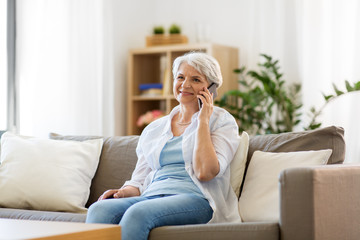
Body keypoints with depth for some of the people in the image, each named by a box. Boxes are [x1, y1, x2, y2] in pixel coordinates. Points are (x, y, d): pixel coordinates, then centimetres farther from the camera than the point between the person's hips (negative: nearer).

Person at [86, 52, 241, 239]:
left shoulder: (222, 121, 9)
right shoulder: (153, 129, 23)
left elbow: (205, 172, -8)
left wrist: (203, 120, -3)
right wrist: (124, 192, -3)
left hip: (195, 199, -5)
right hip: (151, 197, 5)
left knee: (139, 212, -36)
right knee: (99, 209, -28)